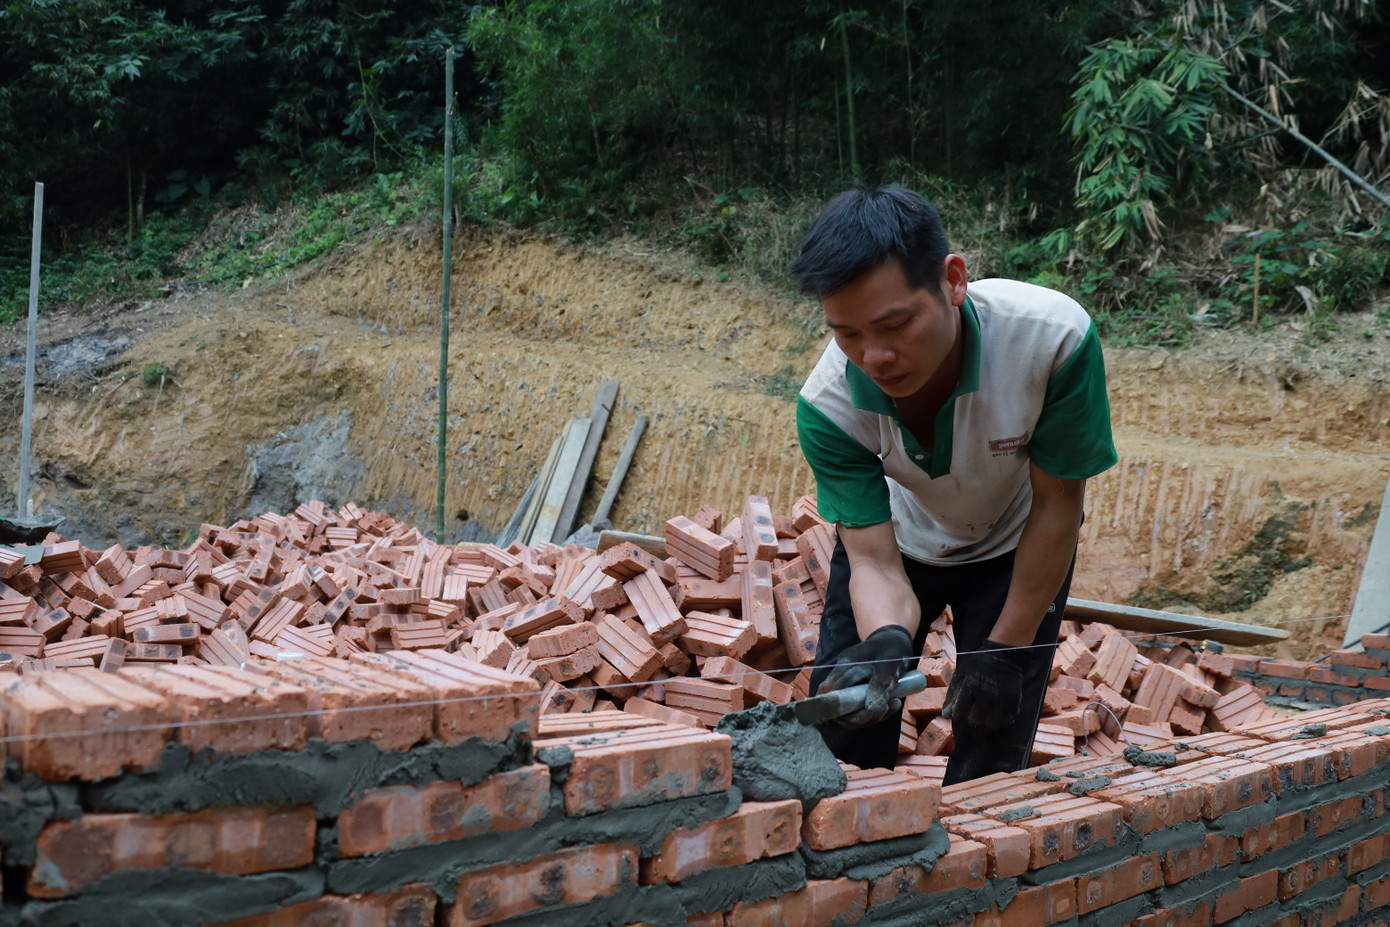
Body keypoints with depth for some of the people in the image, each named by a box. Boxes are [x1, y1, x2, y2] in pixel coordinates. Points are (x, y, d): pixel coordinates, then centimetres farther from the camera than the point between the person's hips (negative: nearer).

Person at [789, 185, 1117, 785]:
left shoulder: (1055, 337, -36)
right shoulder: (828, 404, -31)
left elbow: (1056, 506, -22)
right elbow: (875, 563, -26)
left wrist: (1006, 649, -17)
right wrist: (886, 642, -49)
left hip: (1013, 549, -1)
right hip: (897, 540, 1)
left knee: (991, 758, -7)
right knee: (842, 740, 2)